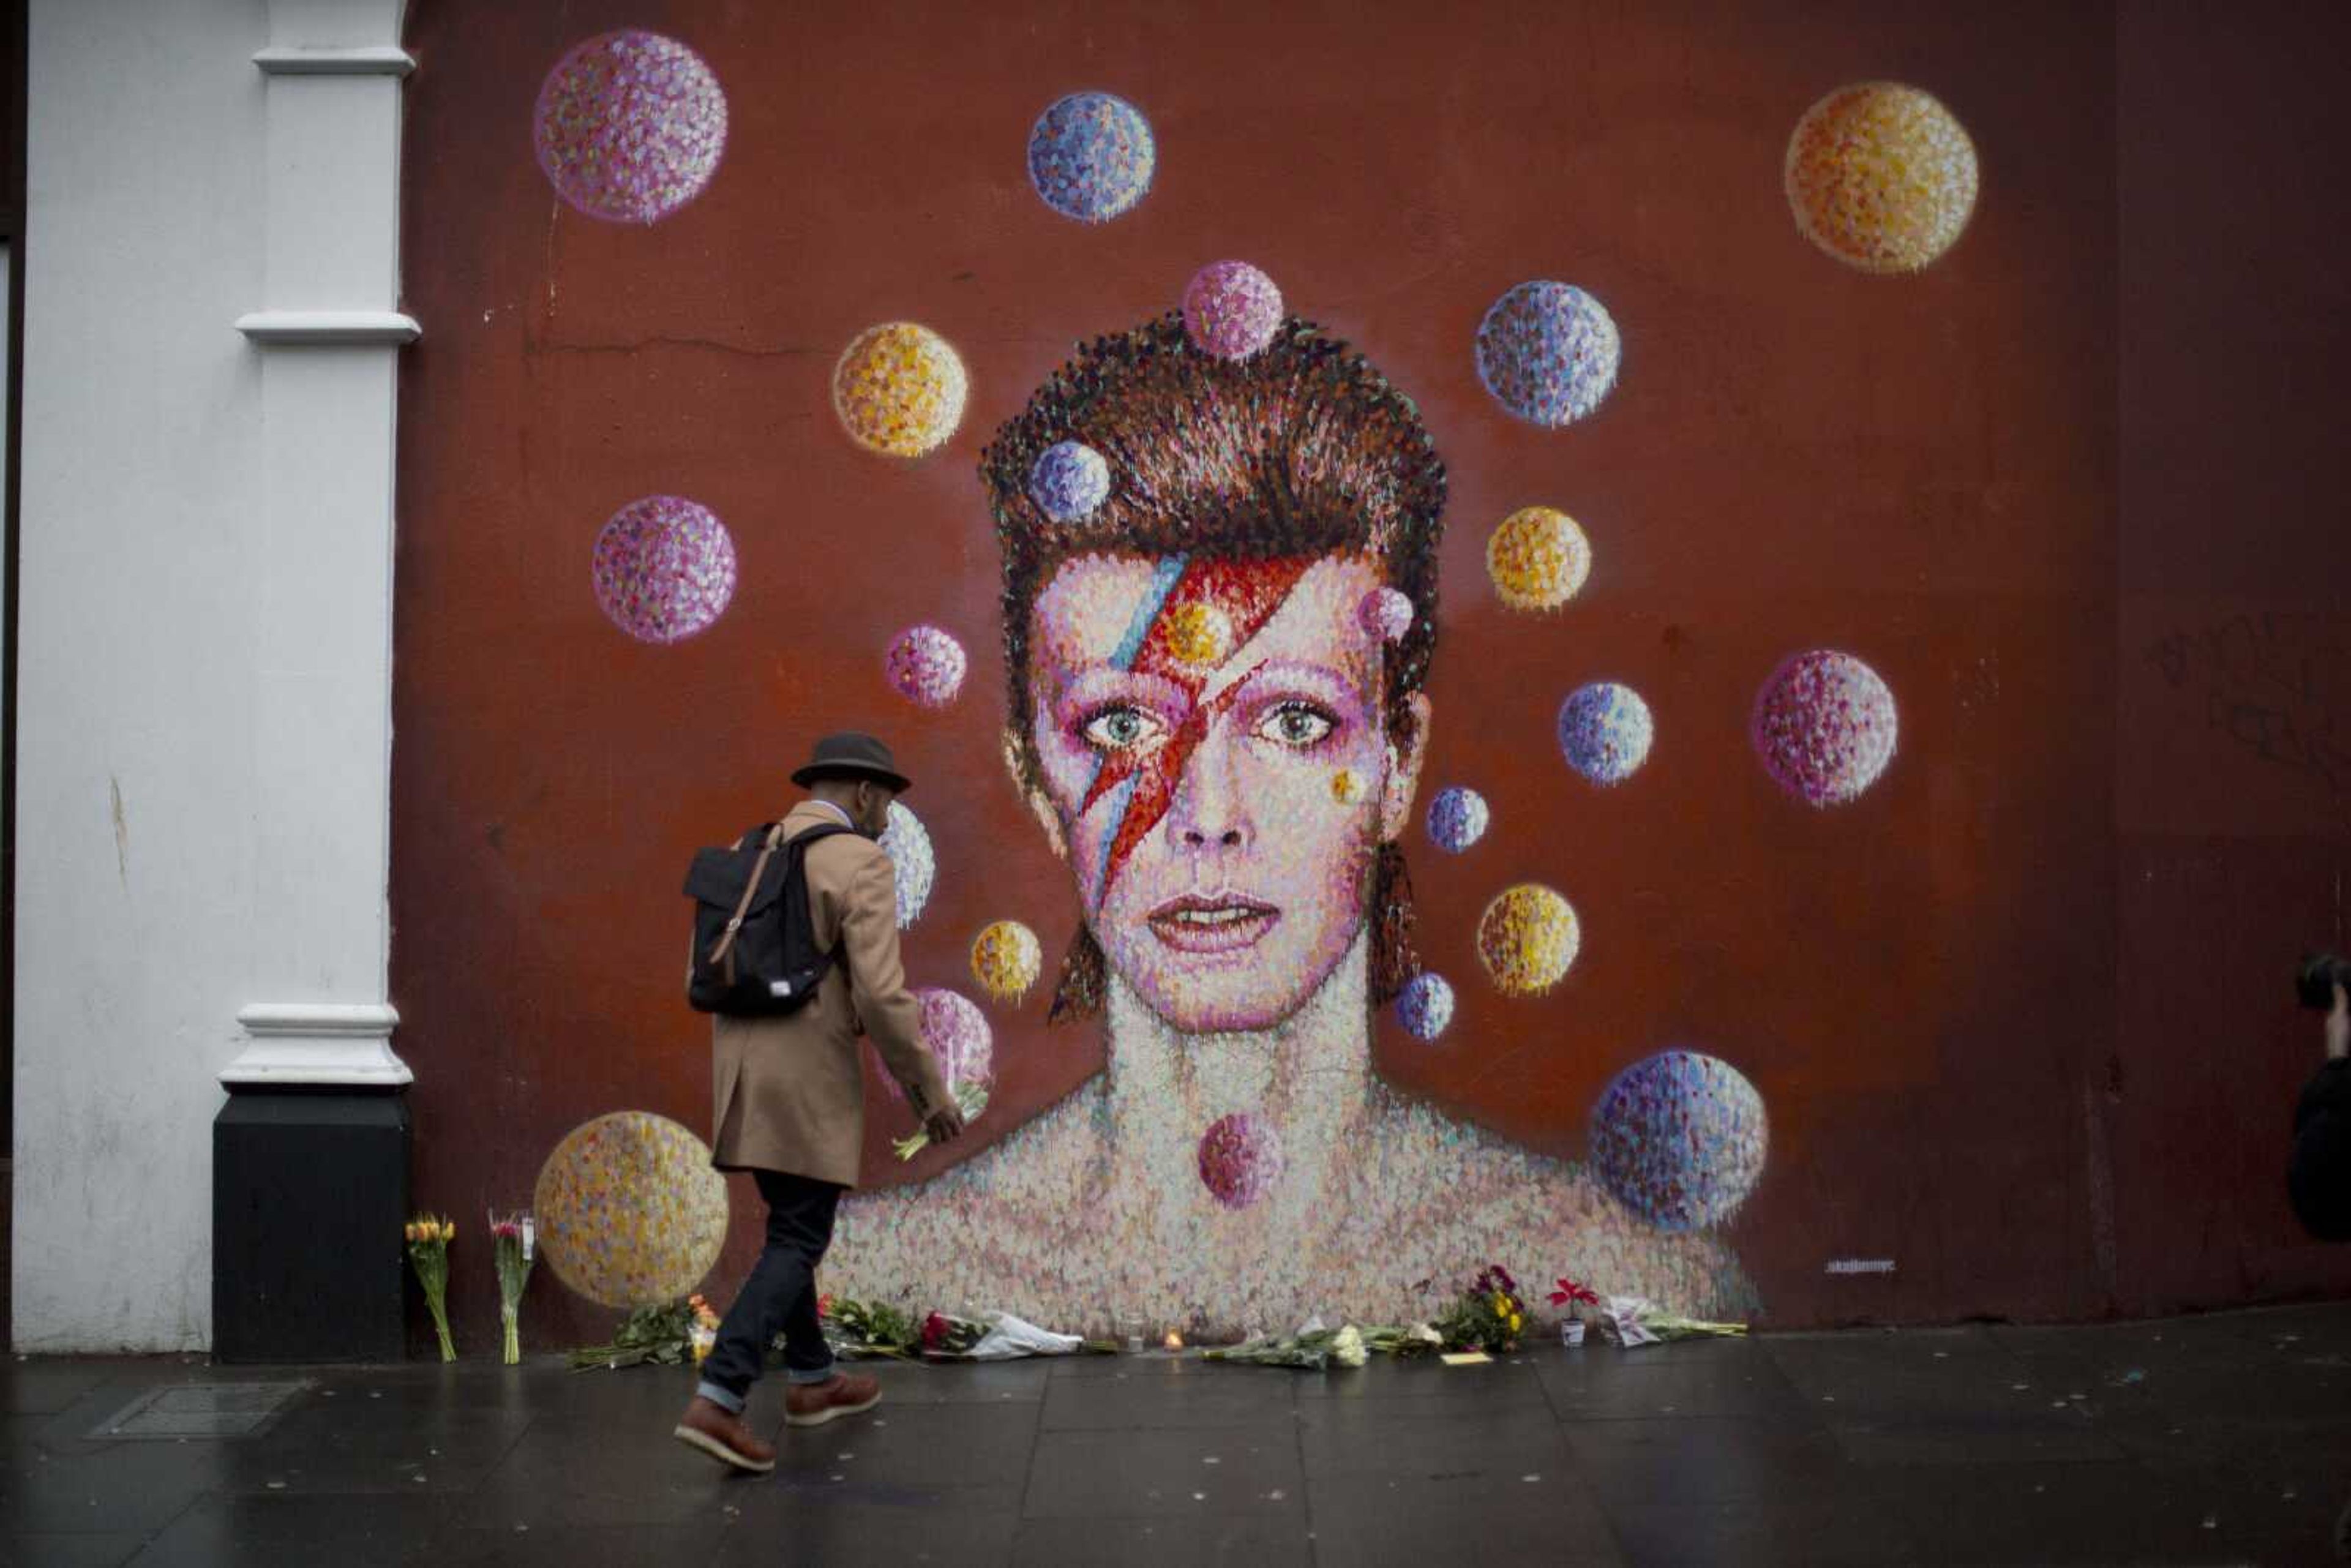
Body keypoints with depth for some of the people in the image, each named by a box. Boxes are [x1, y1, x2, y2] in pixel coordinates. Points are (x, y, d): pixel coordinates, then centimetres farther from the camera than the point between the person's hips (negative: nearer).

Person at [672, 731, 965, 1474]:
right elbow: (882, 996, -19)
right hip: (808, 1084, -7)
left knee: (793, 1224, 23)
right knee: (797, 1246, -2)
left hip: (740, 1073, 7)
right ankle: (717, 1402, -13)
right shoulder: (861, 865, -12)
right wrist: (930, 1091, -9)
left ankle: (812, 1378, 34)